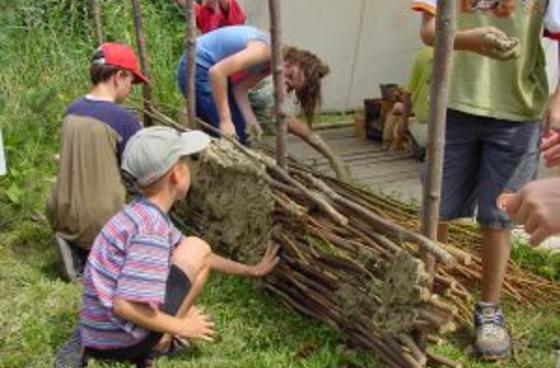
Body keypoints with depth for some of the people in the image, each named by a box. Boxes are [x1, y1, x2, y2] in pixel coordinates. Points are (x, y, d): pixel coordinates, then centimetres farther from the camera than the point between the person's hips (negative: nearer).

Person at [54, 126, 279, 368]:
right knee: (197, 249, -3)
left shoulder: (143, 213, 9)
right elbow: (124, 306, -27)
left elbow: (194, 259, 22)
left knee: (193, 318, 33)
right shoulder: (151, 228, -22)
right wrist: (179, 327, -13)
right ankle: (160, 342, -2)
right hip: (122, 342, -8)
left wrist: (251, 271, 26)